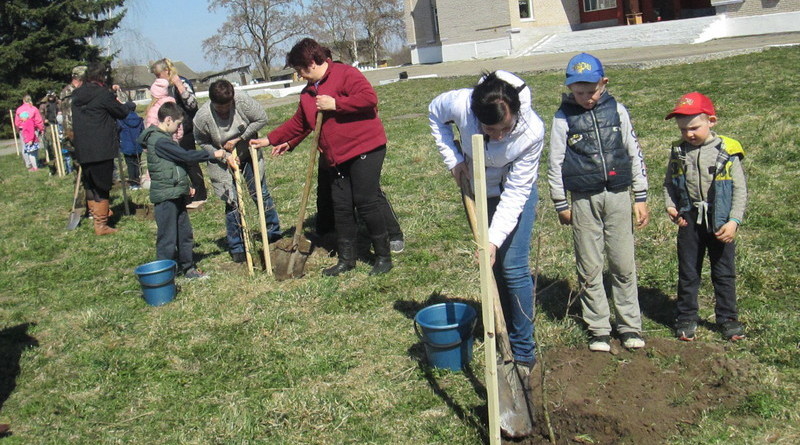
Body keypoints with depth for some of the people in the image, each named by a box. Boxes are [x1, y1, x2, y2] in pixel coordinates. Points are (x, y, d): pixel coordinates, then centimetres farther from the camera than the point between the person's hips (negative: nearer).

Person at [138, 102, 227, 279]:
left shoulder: (163, 138, 15)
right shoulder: (160, 141, -19)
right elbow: (186, 156, -24)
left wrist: (185, 186, 23)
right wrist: (213, 154, -16)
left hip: (176, 194, 10)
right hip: (165, 196, -10)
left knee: (185, 233, 16)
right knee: (167, 237, -3)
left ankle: (188, 267, 27)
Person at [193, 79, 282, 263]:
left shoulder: (243, 102, -24)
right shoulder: (202, 117, -23)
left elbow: (261, 119, -14)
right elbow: (203, 143, -7)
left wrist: (239, 139, -18)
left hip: (248, 156, 1)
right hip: (223, 164, -1)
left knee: (261, 195, 6)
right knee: (231, 203, -1)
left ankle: (275, 236, 22)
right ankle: (236, 248, 11)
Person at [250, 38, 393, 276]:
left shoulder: (345, 73, -8)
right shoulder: (307, 92, 18)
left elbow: (369, 98, -22)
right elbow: (298, 123, 28)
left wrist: (335, 104, -19)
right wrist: (271, 140, 26)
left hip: (365, 149, -8)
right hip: (337, 158, 8)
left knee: (366, 203, -8)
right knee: (341, 208, 9)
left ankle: (384, 257, 5)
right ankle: (346, 259, 20)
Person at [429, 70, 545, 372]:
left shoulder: (532, 131, -34)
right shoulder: (459, 104, -31)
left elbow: (515, 193, -28)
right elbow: (435, 114, -4)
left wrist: (495, 238, -34)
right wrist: (453, 159, -13)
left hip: (516, 193, -3)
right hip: (477, 190, 3)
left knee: (514, 269, -9)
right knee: (492, 267, 10)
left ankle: (523, 353, 4)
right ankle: (506, 336, 26)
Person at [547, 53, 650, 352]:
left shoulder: (616, 110, 2)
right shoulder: (563, 118, -3)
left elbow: (634, 153, 7)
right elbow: (555, 164, 2)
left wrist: (641, 197, 7)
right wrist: (561, 205, 3)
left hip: (618, 196, 1)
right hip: (584, 201, -1)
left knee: (624, 265, 5)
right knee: (589, 269, 5)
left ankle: (629, 325, 19)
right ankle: (598, 328, 17)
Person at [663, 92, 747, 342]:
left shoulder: (727, 151, -7)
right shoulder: (678, 153, 1)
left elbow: (740, 189, -6)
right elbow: (669, 184, 10)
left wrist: (734, 221, -13)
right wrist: (670, 206, -8)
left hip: (720, 223, -2)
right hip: (689, 220, 2)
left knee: (724, 273, 10)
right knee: (688, 273, 10)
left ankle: (727, 318, 24)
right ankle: (686, 318, 22)